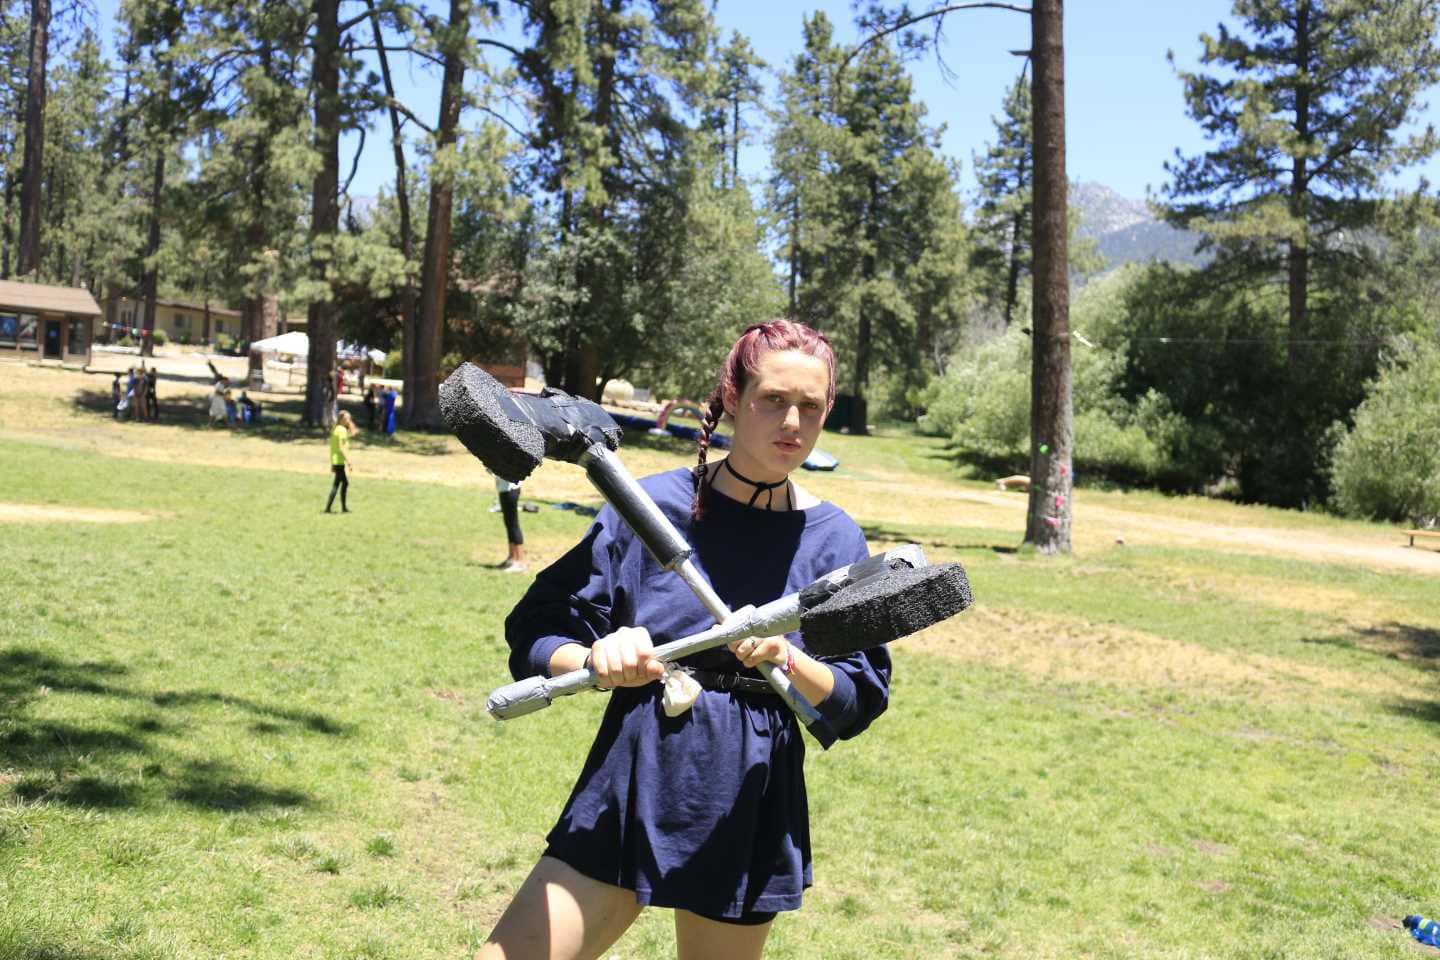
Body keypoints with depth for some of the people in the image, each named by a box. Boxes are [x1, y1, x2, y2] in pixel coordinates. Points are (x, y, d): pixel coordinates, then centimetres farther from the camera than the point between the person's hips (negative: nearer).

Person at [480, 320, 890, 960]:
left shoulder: (833, 539, 0)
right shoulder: (651, 504, -4)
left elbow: (857, 700, 0)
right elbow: (537, 633, -3)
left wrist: (785, 659, -19)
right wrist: (593, 658, -24)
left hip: (747, 810, 1)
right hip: (632, 784, -1)